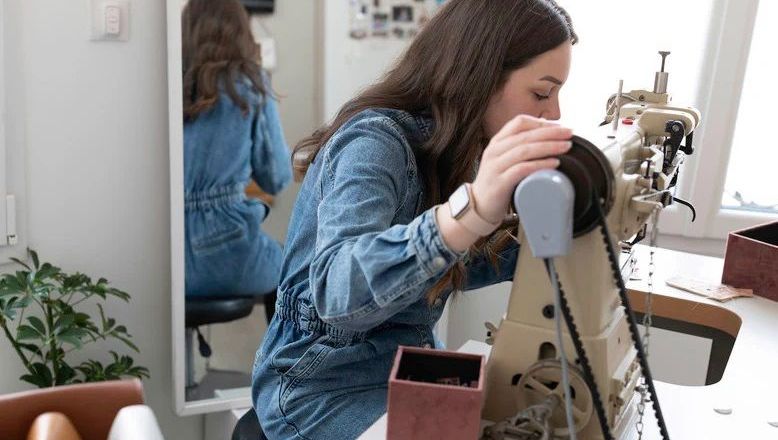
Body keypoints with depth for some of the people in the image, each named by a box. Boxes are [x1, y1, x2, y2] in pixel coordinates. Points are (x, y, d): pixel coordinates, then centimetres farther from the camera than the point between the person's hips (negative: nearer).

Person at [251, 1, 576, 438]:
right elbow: (338, 291, -40)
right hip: (329, 390, -7)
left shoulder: (449, 148, 2)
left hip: (406, 369, 8)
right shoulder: (375, 141, -23)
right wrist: (471, 211, -54)